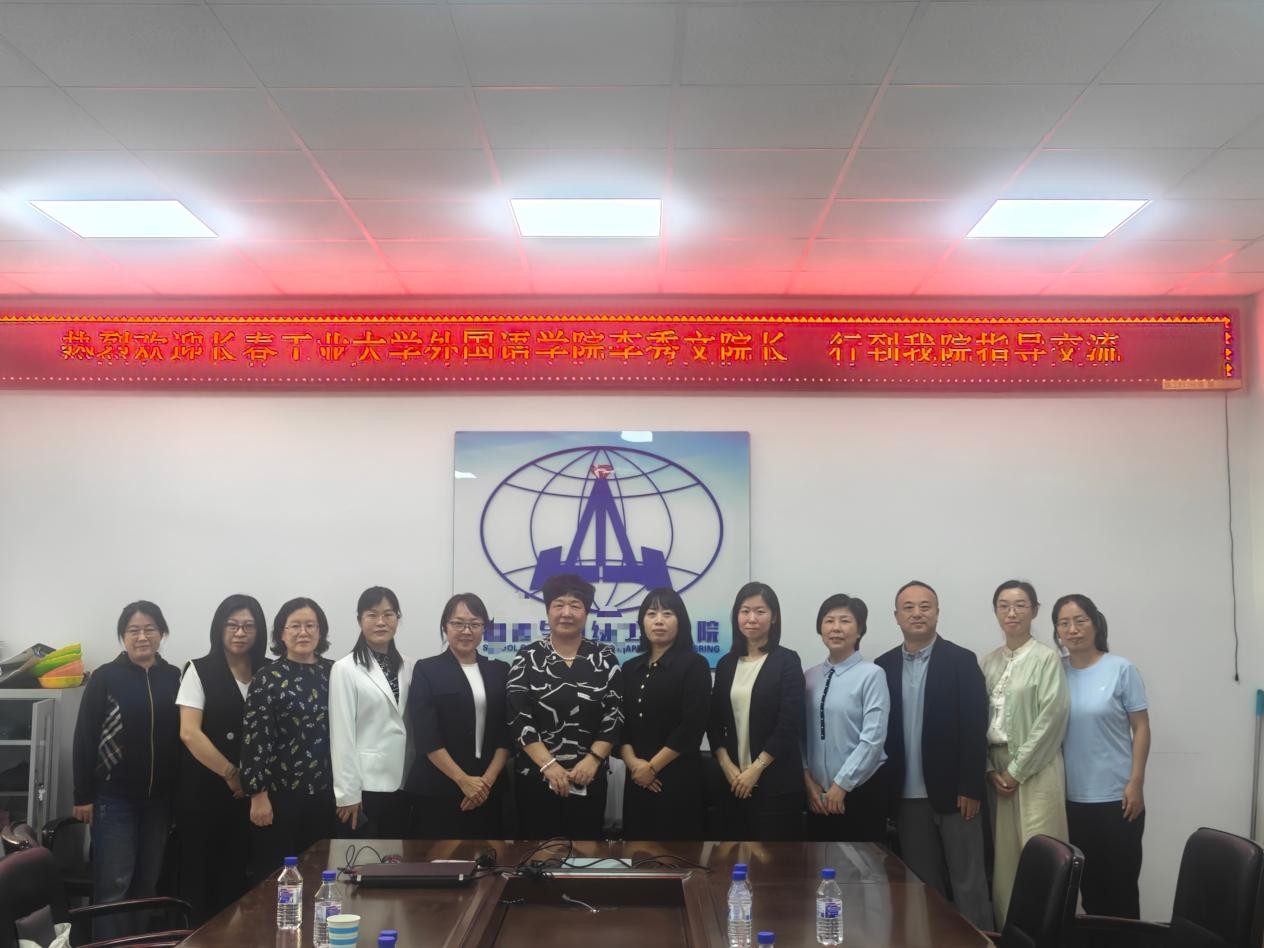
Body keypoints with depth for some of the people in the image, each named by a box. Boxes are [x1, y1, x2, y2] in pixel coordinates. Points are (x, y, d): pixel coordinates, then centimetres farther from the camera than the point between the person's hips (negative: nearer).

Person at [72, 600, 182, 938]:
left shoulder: (175, 678, 3)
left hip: (160, 798, 3)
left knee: (147, 883, 10)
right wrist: (83, 795, -7)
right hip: (114, 796, -3)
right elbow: (84, 739, -4)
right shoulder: (105, 678, -5)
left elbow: (183, 737, 6)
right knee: (114, 884, -3)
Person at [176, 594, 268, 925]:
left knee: (237, 878, 5)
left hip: (249, 794, 2)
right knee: (199, 876, 4)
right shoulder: (200, 670, -2)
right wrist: (231, 774, -11)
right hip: (204, 791, -2)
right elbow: (189, 733, -10)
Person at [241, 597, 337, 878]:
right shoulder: (267, 678, -4)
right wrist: (259, 794, -12)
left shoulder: (333, 672, 7)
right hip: (280, 794, -4)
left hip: (325, 793, 4)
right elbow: (254, 738, -8)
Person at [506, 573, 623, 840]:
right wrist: (548, 764, -15)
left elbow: (615, 715, 0)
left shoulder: (604, 658, 4)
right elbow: (518, 718, -7)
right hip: (536, 776, -1)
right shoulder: (528, 658, 0)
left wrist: (592, 760, -12)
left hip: (589, 777, 1)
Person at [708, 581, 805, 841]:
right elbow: (714, 722, 8)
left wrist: (756, 769, -12)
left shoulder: (787, 661, -3)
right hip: (734, 781, 4)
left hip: (776, 782, -4)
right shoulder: (727, 664, 10)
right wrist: (727, 766, -6)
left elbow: (789, 724, -10)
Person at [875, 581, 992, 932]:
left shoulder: (962, 661, -3)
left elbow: (975, 728, -7)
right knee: (922, 884, 10)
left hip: (954, 792, -3)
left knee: (968, 882, 4)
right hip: (908, 797, 3)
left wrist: (971, 788, -11)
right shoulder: (884, 666, 5)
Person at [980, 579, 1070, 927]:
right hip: (997, 770, 5)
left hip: (1034, 770, -5)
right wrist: (991, 769, -1)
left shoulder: (1046, 657, -5)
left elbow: (1050, 718, -11)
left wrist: (1016, 769, -11)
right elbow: (981, 718, 9)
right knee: (1003, 858, 6)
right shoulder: (988, 662, 10)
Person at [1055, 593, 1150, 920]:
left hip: (1115, 797, -3)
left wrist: (1136, 784, -9)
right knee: (1087, 882, 11)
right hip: (1072, 798, 3)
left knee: (1120, 883, 4)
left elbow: (1141, 728, -4)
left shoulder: (1121, 669, -5)